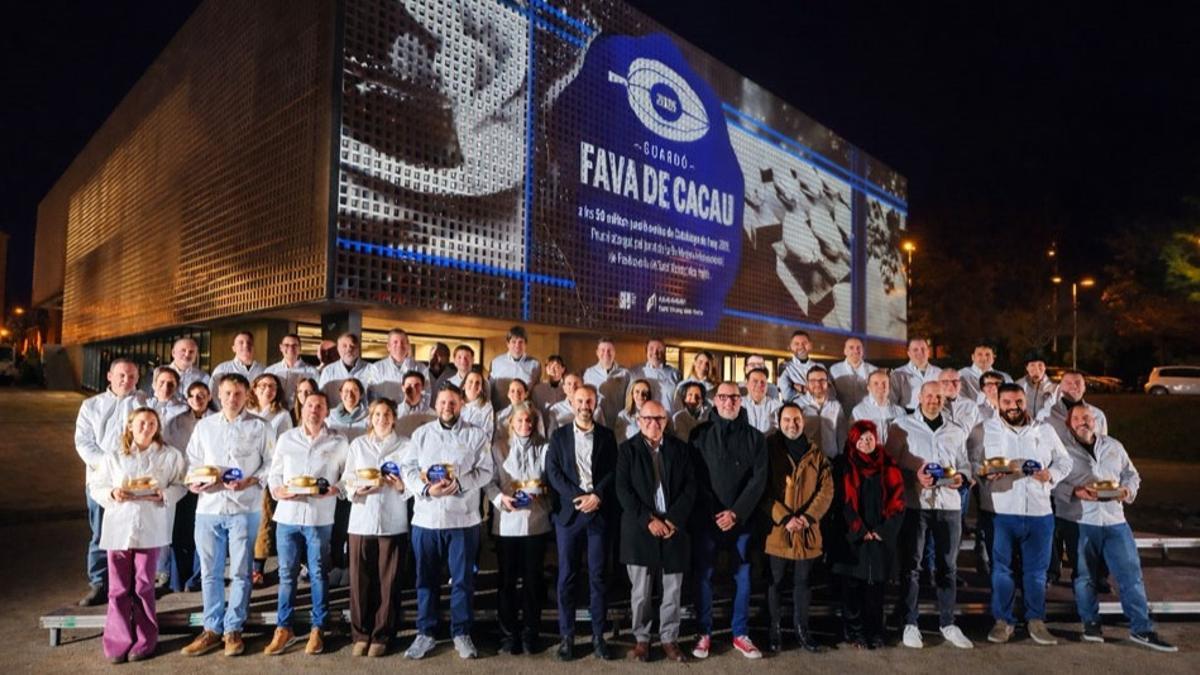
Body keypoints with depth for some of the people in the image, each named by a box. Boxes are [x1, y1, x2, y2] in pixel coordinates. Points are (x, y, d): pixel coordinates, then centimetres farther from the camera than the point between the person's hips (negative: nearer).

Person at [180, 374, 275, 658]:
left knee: (240, 572, 4)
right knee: (210, 572, 9)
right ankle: (212, 629, 20)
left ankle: (233, 629, 15)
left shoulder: (260, 427, 2)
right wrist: (194, 481, -5)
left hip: (245, 508, -3)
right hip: (208, 507, 3)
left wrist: (251, 481, -14)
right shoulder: (204, 426, 11)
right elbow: (193, 461, 13)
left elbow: (271, 463, 0)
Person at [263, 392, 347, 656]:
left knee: (318, 573, 5)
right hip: (287, 514, 2)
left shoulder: (338, 442, 4)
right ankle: (283, 628, 19)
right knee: (287, 573, 7)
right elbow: (274, 473, 11)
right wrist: (278, 490, -8)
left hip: (320, 517, -2)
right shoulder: (286, 438, 10)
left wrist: (334, 490, -15)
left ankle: (317, 629, 16)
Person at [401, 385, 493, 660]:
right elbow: (408, 469, 1)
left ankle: (462, 634, 17)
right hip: (426, 517, 2)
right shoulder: (421, 434, 9)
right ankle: (425, 633, 22)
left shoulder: (477, 435, 4)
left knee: (463, 578, 4)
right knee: (426, 578, 10)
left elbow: (485, 471, -2)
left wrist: (459, 484, -18)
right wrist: (427, 489, -17)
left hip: (463, 518, -1)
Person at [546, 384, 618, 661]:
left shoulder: (607, 436, 9)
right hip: (568, 511, 0)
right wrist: (577, 497, -12)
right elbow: (553, 471, -1)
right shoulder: (559, 435, 8)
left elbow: (613, 471, 2)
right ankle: (566, 636, 11)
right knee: (567, 576, 3)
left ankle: (598, 636, 12)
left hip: (599, 512, 0)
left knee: (597, 576, 4)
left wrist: (596, 496, -13)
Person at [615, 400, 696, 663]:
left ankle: (669, 638, 21)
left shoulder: (680, 448, 8)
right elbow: (623, 490, -6)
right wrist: (648, 520, -14)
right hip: (640, 530, -2)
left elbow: (690, 486, 3)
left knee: (673, 590, 7)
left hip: (674, 528, 2)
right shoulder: (627, 449, 1)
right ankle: (642, 638, 20)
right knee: (640, 591, 5)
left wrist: (673, 520, -9)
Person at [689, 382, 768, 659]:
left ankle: (740, 634, 20)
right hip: (706, 517, -1)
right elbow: (695, 477, -3)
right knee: (704, 576, 4)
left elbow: (759, 479, -2)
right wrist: (712, 513, -11)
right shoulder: (700, 434, 1)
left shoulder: (755, 437, 4)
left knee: (743, 576, 8)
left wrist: (736, 512, -12)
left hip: (742, 518, 1)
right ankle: (704, 634, 16)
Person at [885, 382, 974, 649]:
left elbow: (964, 464, 18)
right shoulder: (901, 426, 3)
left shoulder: (956, 431, 15)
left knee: (947, 566, 9)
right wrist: (914, 476, -16)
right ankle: (910, 624, 11)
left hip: (949, 503, 4)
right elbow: (890, 462, -1)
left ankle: (948, 623, 21)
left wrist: (961, 477, -4)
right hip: (914, 503, -3)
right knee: (910, 564, 2)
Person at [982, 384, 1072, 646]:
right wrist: (988, 470, -24)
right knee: (1001, 568, 4)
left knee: (1036, 569, 10)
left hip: (1039, 511, 2)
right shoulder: (988, 429, 3)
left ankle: (1036, 619, 23)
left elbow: (1064, 461, 15)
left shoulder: (1044, 430, 11)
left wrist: (1051, 474, -5)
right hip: (1001, 511, -2)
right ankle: (1003, 620, 15)